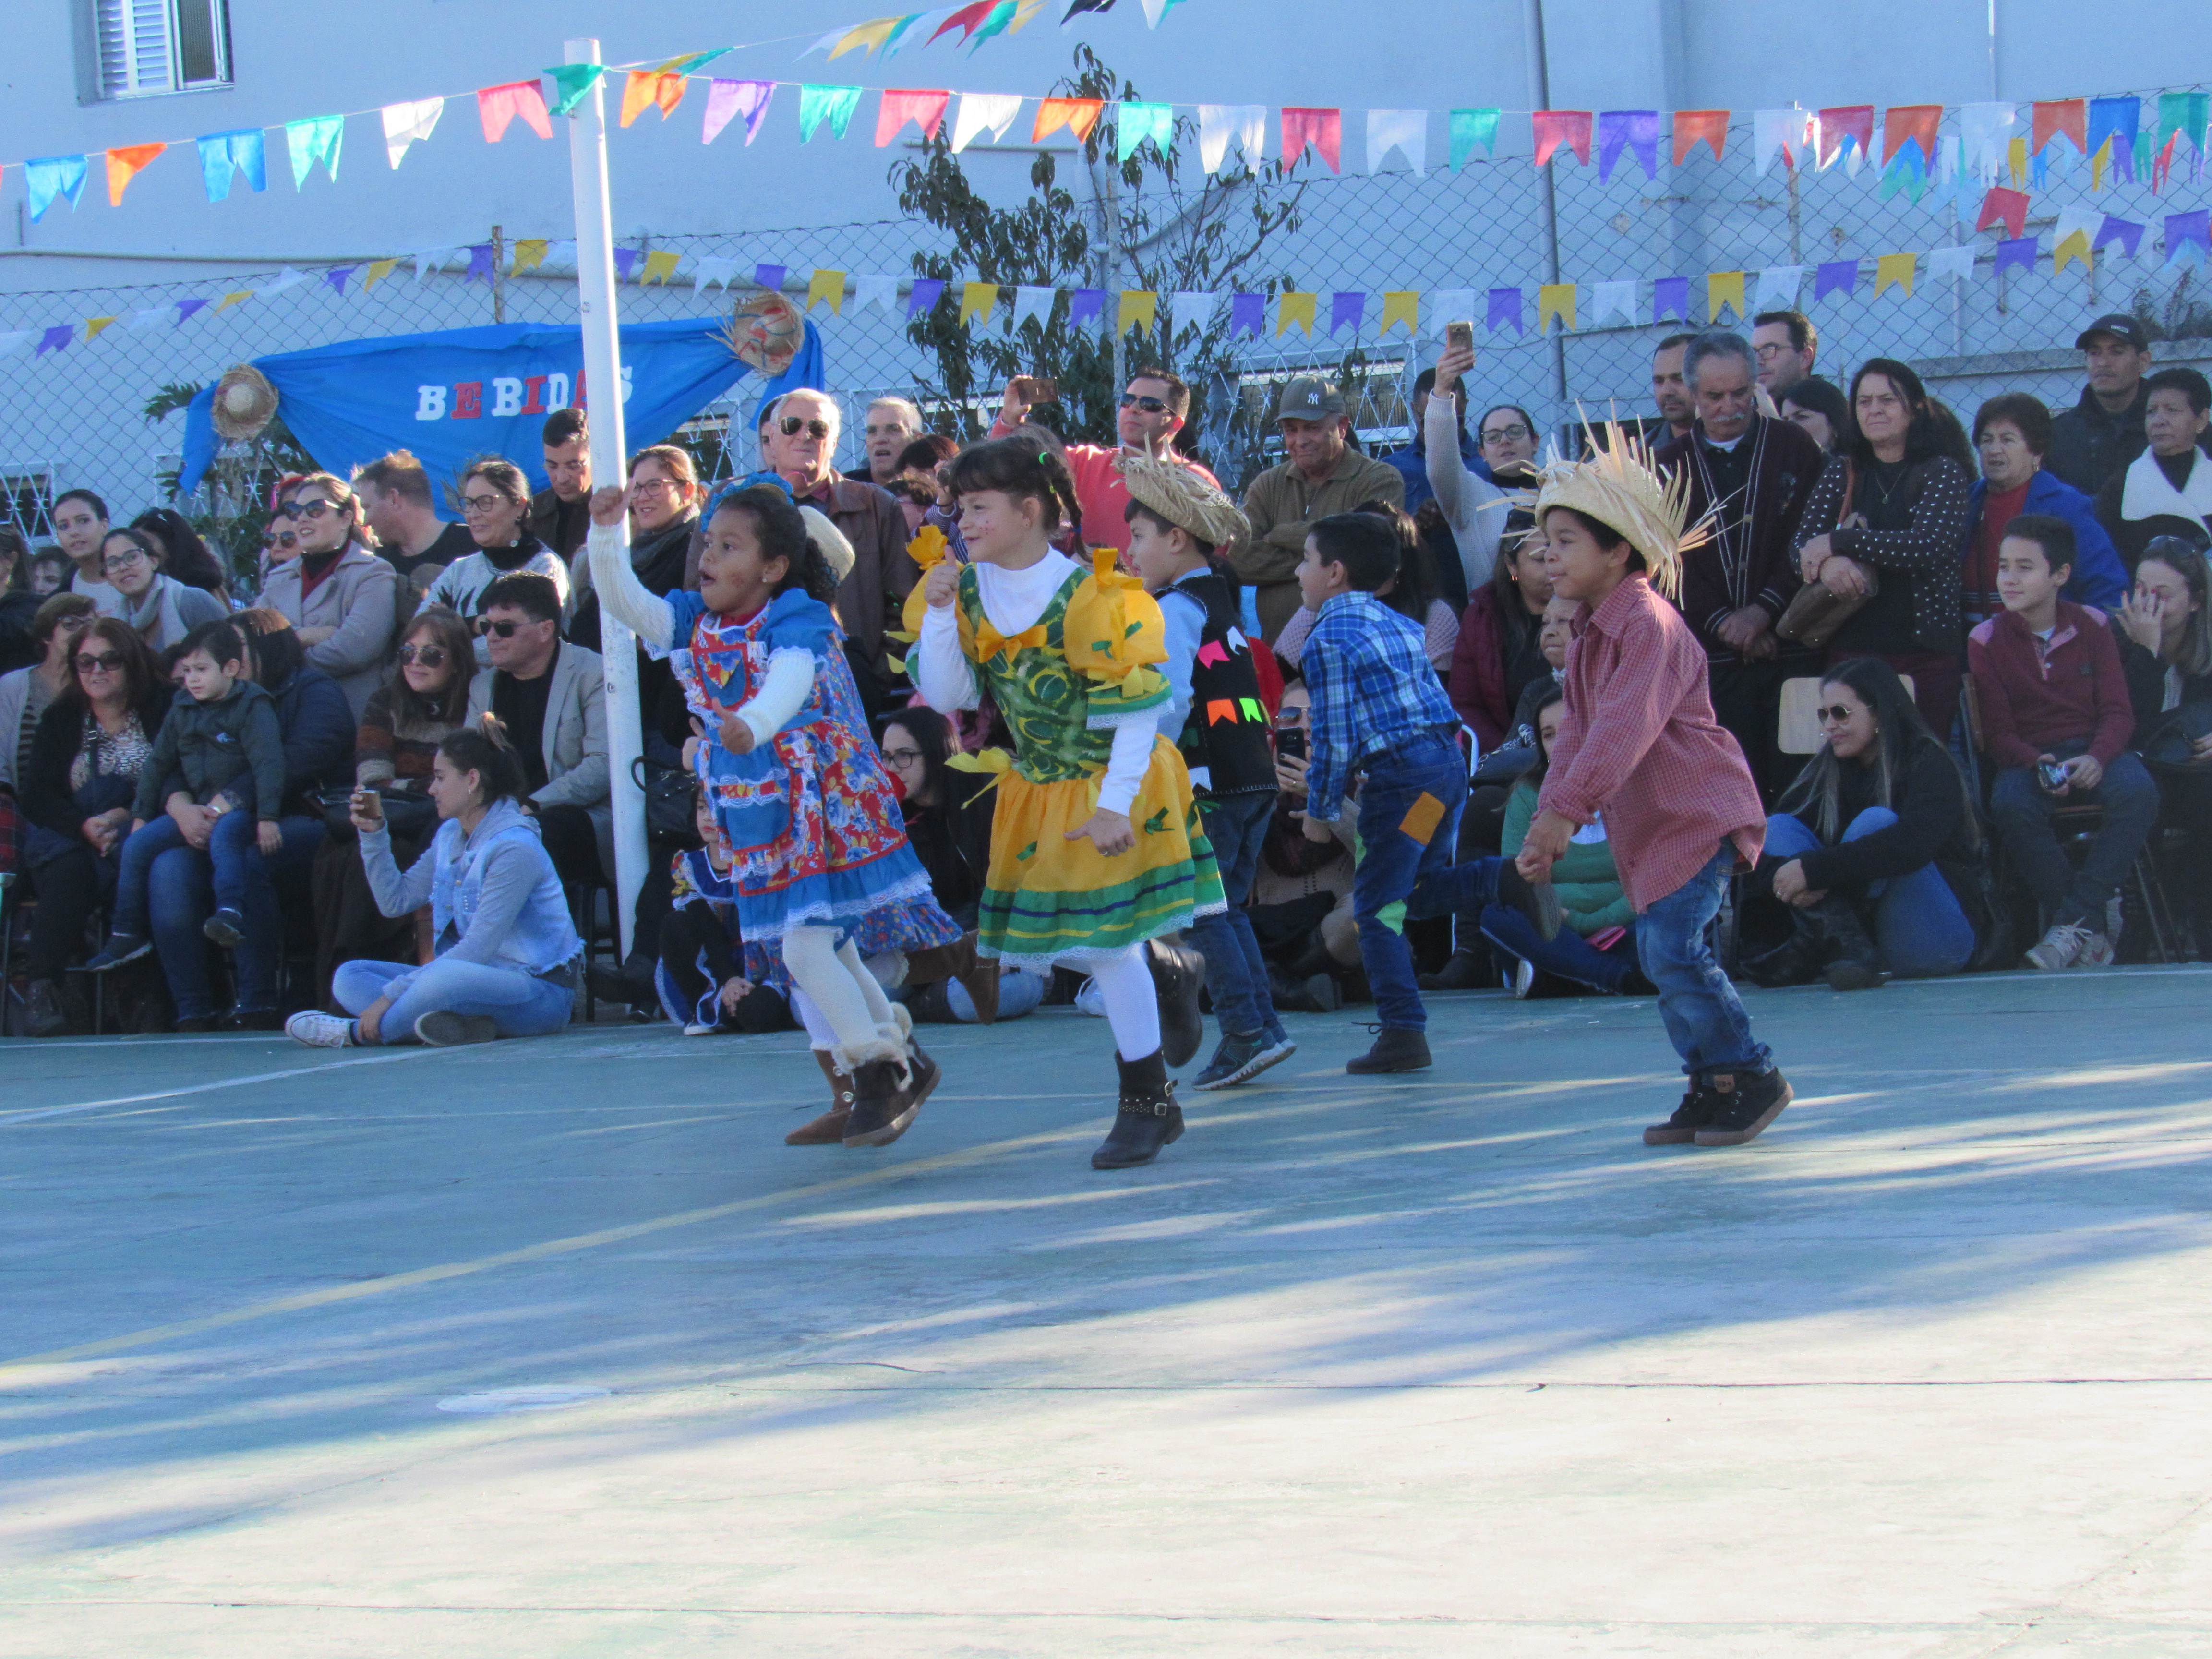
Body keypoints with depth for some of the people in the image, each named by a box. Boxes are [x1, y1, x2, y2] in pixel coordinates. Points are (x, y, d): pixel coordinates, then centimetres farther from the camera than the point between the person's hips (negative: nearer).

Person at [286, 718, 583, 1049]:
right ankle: (459, 1023, -25)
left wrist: (392, 994, -23)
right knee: (349, 977, -1)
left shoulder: (513, 848, -18)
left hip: (541, 992, -9)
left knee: (442, 978, -40)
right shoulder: (450, 835, 10)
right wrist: (373, 834, 3)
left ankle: (355, 1032, -15)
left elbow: (477, 949, -22)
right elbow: (395, 900, 15)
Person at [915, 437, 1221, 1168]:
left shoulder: (1089, 598, -20)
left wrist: (1114, 806, -19)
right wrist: (939, 614, -15)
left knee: (1104, 939, -7)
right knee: (1060, 939, 11)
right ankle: (1172, 975, 42)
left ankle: (1147, 1102, 6)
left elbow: (1139, 713, -17)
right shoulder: (971, 593, -1)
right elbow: (946, 696, -3)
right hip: (1037, 793, 7)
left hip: (1109, 788, -7)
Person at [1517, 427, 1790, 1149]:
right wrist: (1548, 824, 6)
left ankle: (1752, 1077, -7)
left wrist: (1566, 810, -32)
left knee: (1673, 947, -17)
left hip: (1698, 814, -10)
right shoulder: (1589, 635, 15)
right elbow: (1577, 733, 16)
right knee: (1660, 952, 9)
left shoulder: (1649, 626, -17)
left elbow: (1622, 729, -27)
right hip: (1648, 824, 10)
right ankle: (1711, 1086, 16)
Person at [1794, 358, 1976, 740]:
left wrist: (1837, 543, -14)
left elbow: (1932, 544, -13)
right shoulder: (1841, 471, 13)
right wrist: (1828, 565, -20)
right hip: (1850, 649, 3)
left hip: (1926, 655, -2)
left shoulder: (1943, 471, 2)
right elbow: (1803, 546, 4)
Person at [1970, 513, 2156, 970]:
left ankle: (2076, 923, -32)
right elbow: (1998, 731, -3)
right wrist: (2038, 765, -25)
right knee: (2009, 805, -37)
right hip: (2027, 757, -1)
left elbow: (2118, 711, -1)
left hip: (2092, 749, 1)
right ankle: (2092, 932, -30)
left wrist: (2097, 758, -24)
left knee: (2138, 792, -34)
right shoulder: (1987, 640, 0)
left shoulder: (2092, 627, 3)